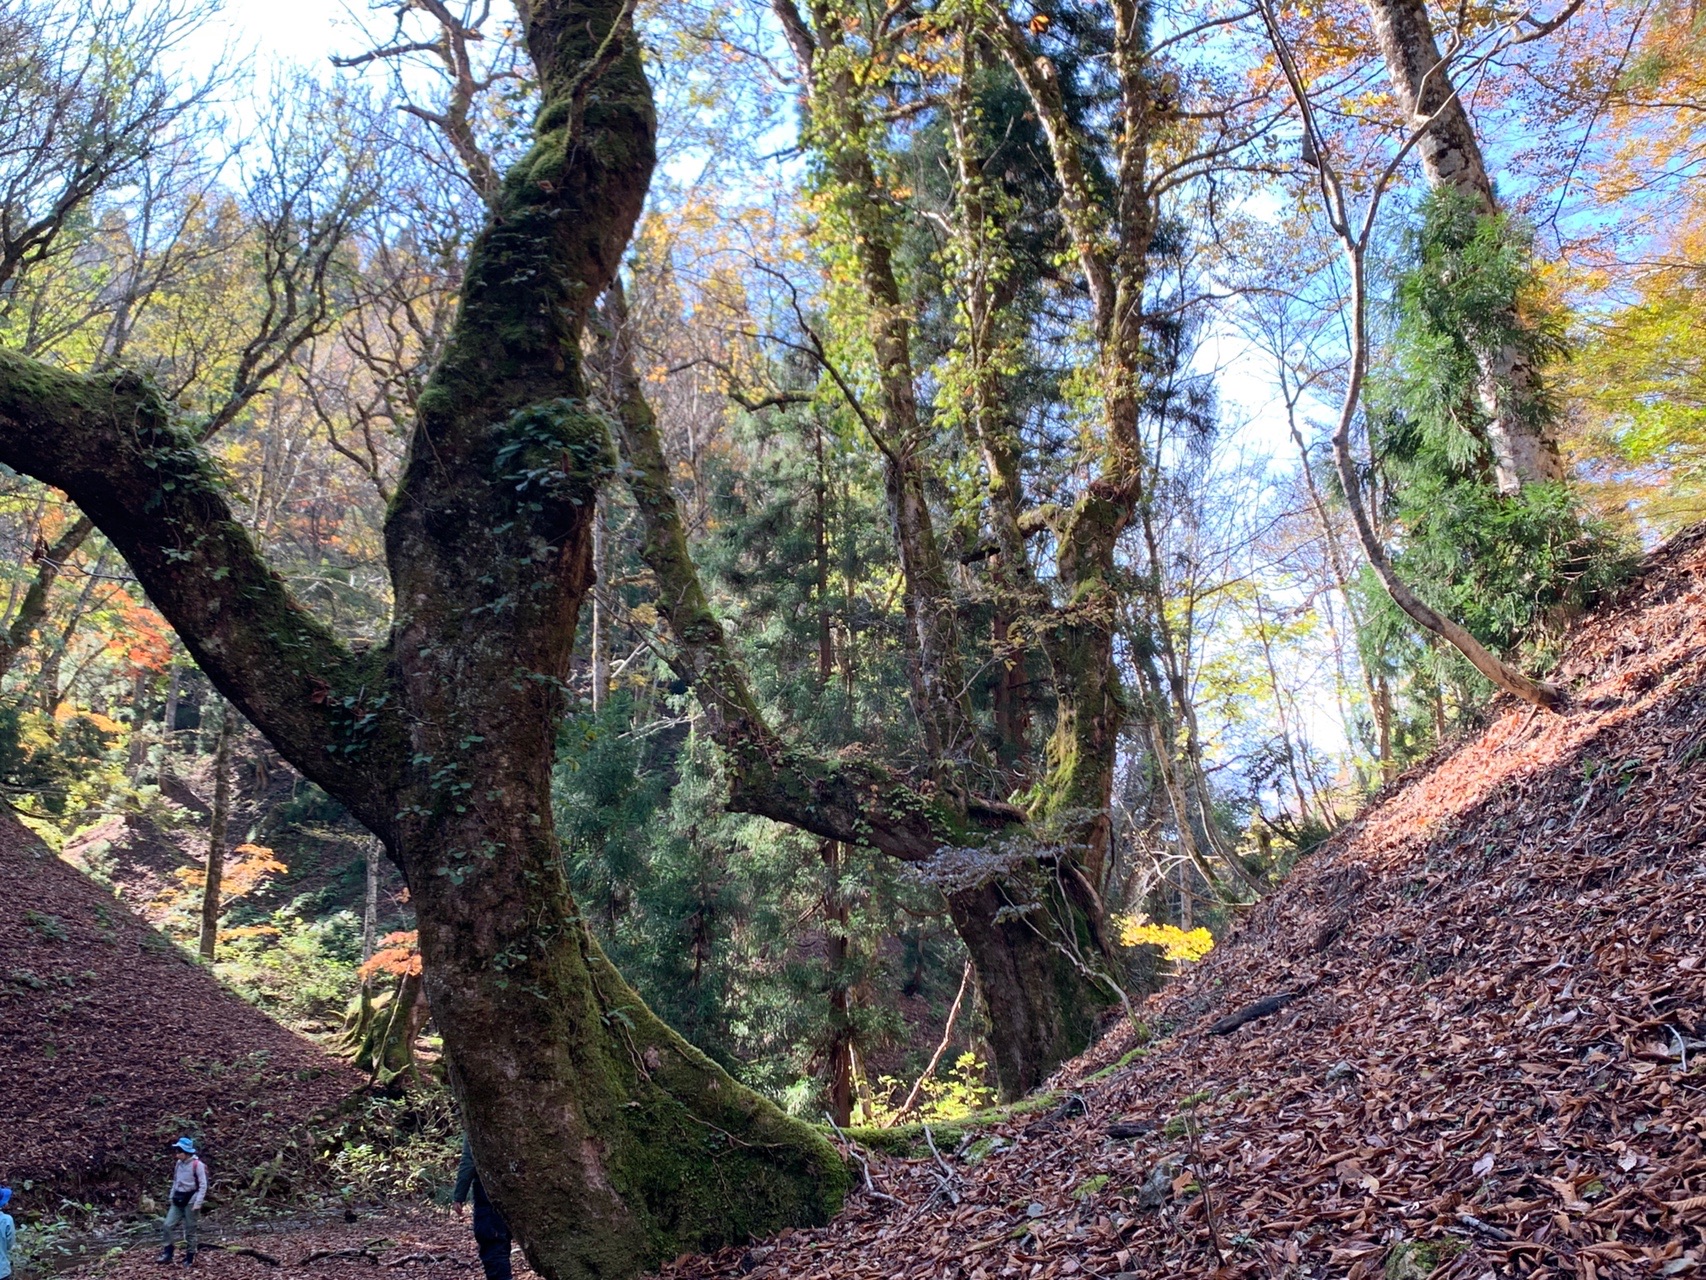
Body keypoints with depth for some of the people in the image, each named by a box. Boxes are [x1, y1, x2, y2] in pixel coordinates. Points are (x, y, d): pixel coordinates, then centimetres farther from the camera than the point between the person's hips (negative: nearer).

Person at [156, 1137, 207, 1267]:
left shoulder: (197, 1165, -15)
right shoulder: (179, 1163, 6)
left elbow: (203, 1186, -14)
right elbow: (175, 1181, 18)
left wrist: (198, 1203, -18)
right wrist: (172, 1197, 13)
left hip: (190, 1201, -6)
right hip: (178, 1201, 6)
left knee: (189, 1232, 2)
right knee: (167, 1226, -4)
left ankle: (189, 1259, 13)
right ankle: (167, 1254, 9)